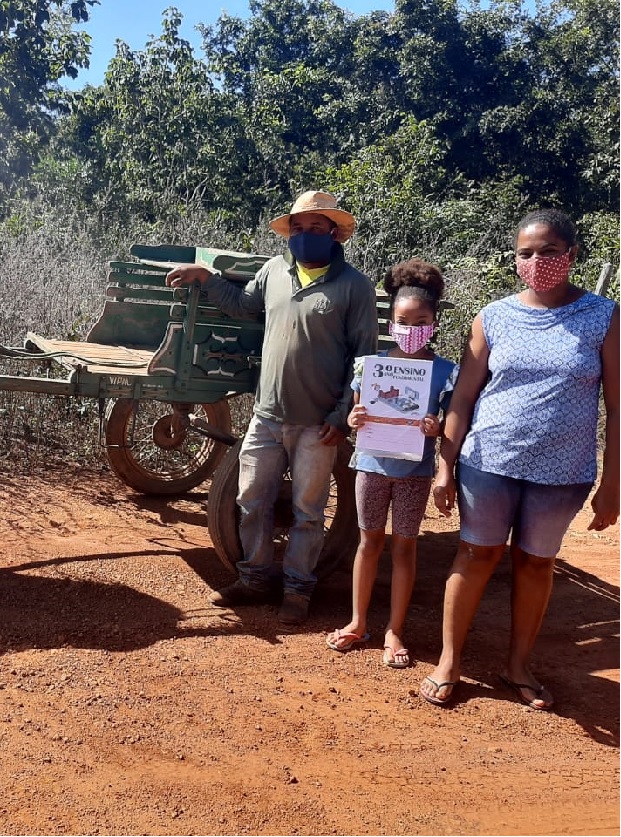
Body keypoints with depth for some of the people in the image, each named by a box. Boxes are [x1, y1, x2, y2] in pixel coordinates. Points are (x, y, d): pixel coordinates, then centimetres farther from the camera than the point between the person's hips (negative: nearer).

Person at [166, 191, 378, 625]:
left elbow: (363, 356, -8)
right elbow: (242, 304, 24)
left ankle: (297, 589, 24)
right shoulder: (274, 270, 6)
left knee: (307, 511, 8)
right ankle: (255, 579, 30)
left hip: (317, 424, -5)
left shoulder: (354, 285, -8)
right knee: (252, 501, 13)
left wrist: (342, 416, -12)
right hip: (266, 415, 5)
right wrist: (205, 277, 10)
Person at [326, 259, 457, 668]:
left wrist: (436, 428, -23)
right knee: (370, 541, 13)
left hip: (415, 469, -1)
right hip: (374, 463, 2)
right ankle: (358, 623, 27)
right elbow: (356, 411, 5)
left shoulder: (445, 371, -8)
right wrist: (354, 419, -18)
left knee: (404, 546, 8)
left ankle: (394, 631, 21)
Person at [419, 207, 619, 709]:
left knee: (536, 563, 13)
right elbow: (464, 398, 3)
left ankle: (519, 667, 30)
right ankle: (449, 663, 22)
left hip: (562, 471, 0)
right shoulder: (494, 319, 0)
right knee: (476, 557, 8)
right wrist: (445, 467, -1)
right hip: (489, 462, 0)